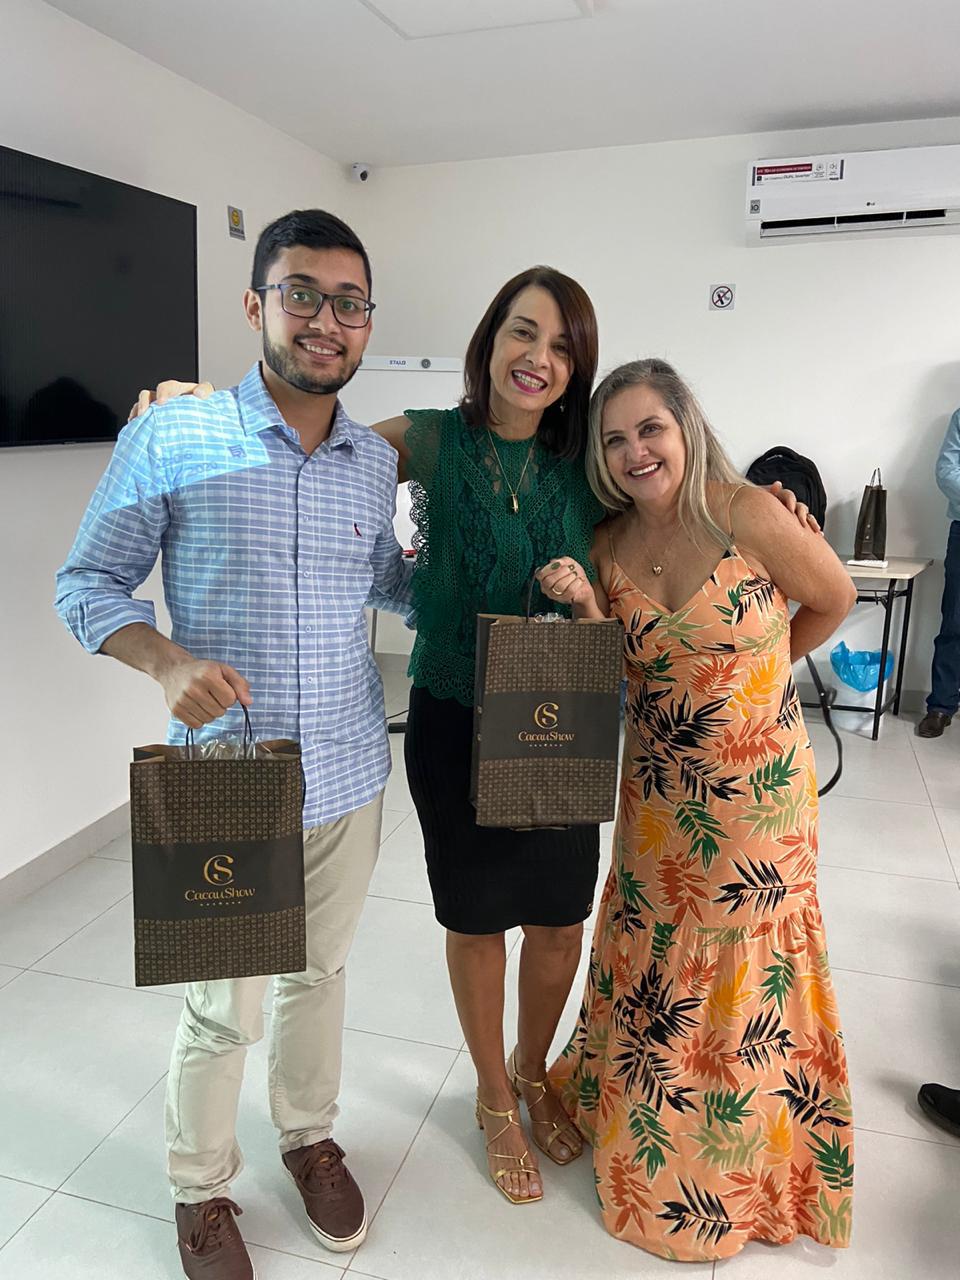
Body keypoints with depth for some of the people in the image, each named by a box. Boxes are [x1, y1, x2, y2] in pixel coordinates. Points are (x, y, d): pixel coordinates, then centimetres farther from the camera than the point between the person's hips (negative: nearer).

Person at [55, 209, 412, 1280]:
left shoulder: (376, 461, 4)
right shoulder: (168, 441, -9)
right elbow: (87, 583, -4)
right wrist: (165, 660, -22)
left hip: (350, 776, 4)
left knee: (319, 973, 22)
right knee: (225, 1009, 10)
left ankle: (309, 1135, 49)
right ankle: (201, 1189, 39)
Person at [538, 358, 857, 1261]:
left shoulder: (748, 516, -18)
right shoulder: (608, 545, -4)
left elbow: (834, 598, -3)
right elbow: (616, 673, -1)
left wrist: (754, 670, 6)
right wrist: (586, 606, -18)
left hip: (756, 789, -3)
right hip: (659, 792, 4)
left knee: (742, 967, 13)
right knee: (650, 956, 17)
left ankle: (732, 1167, 38)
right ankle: (634, 1112, 45)